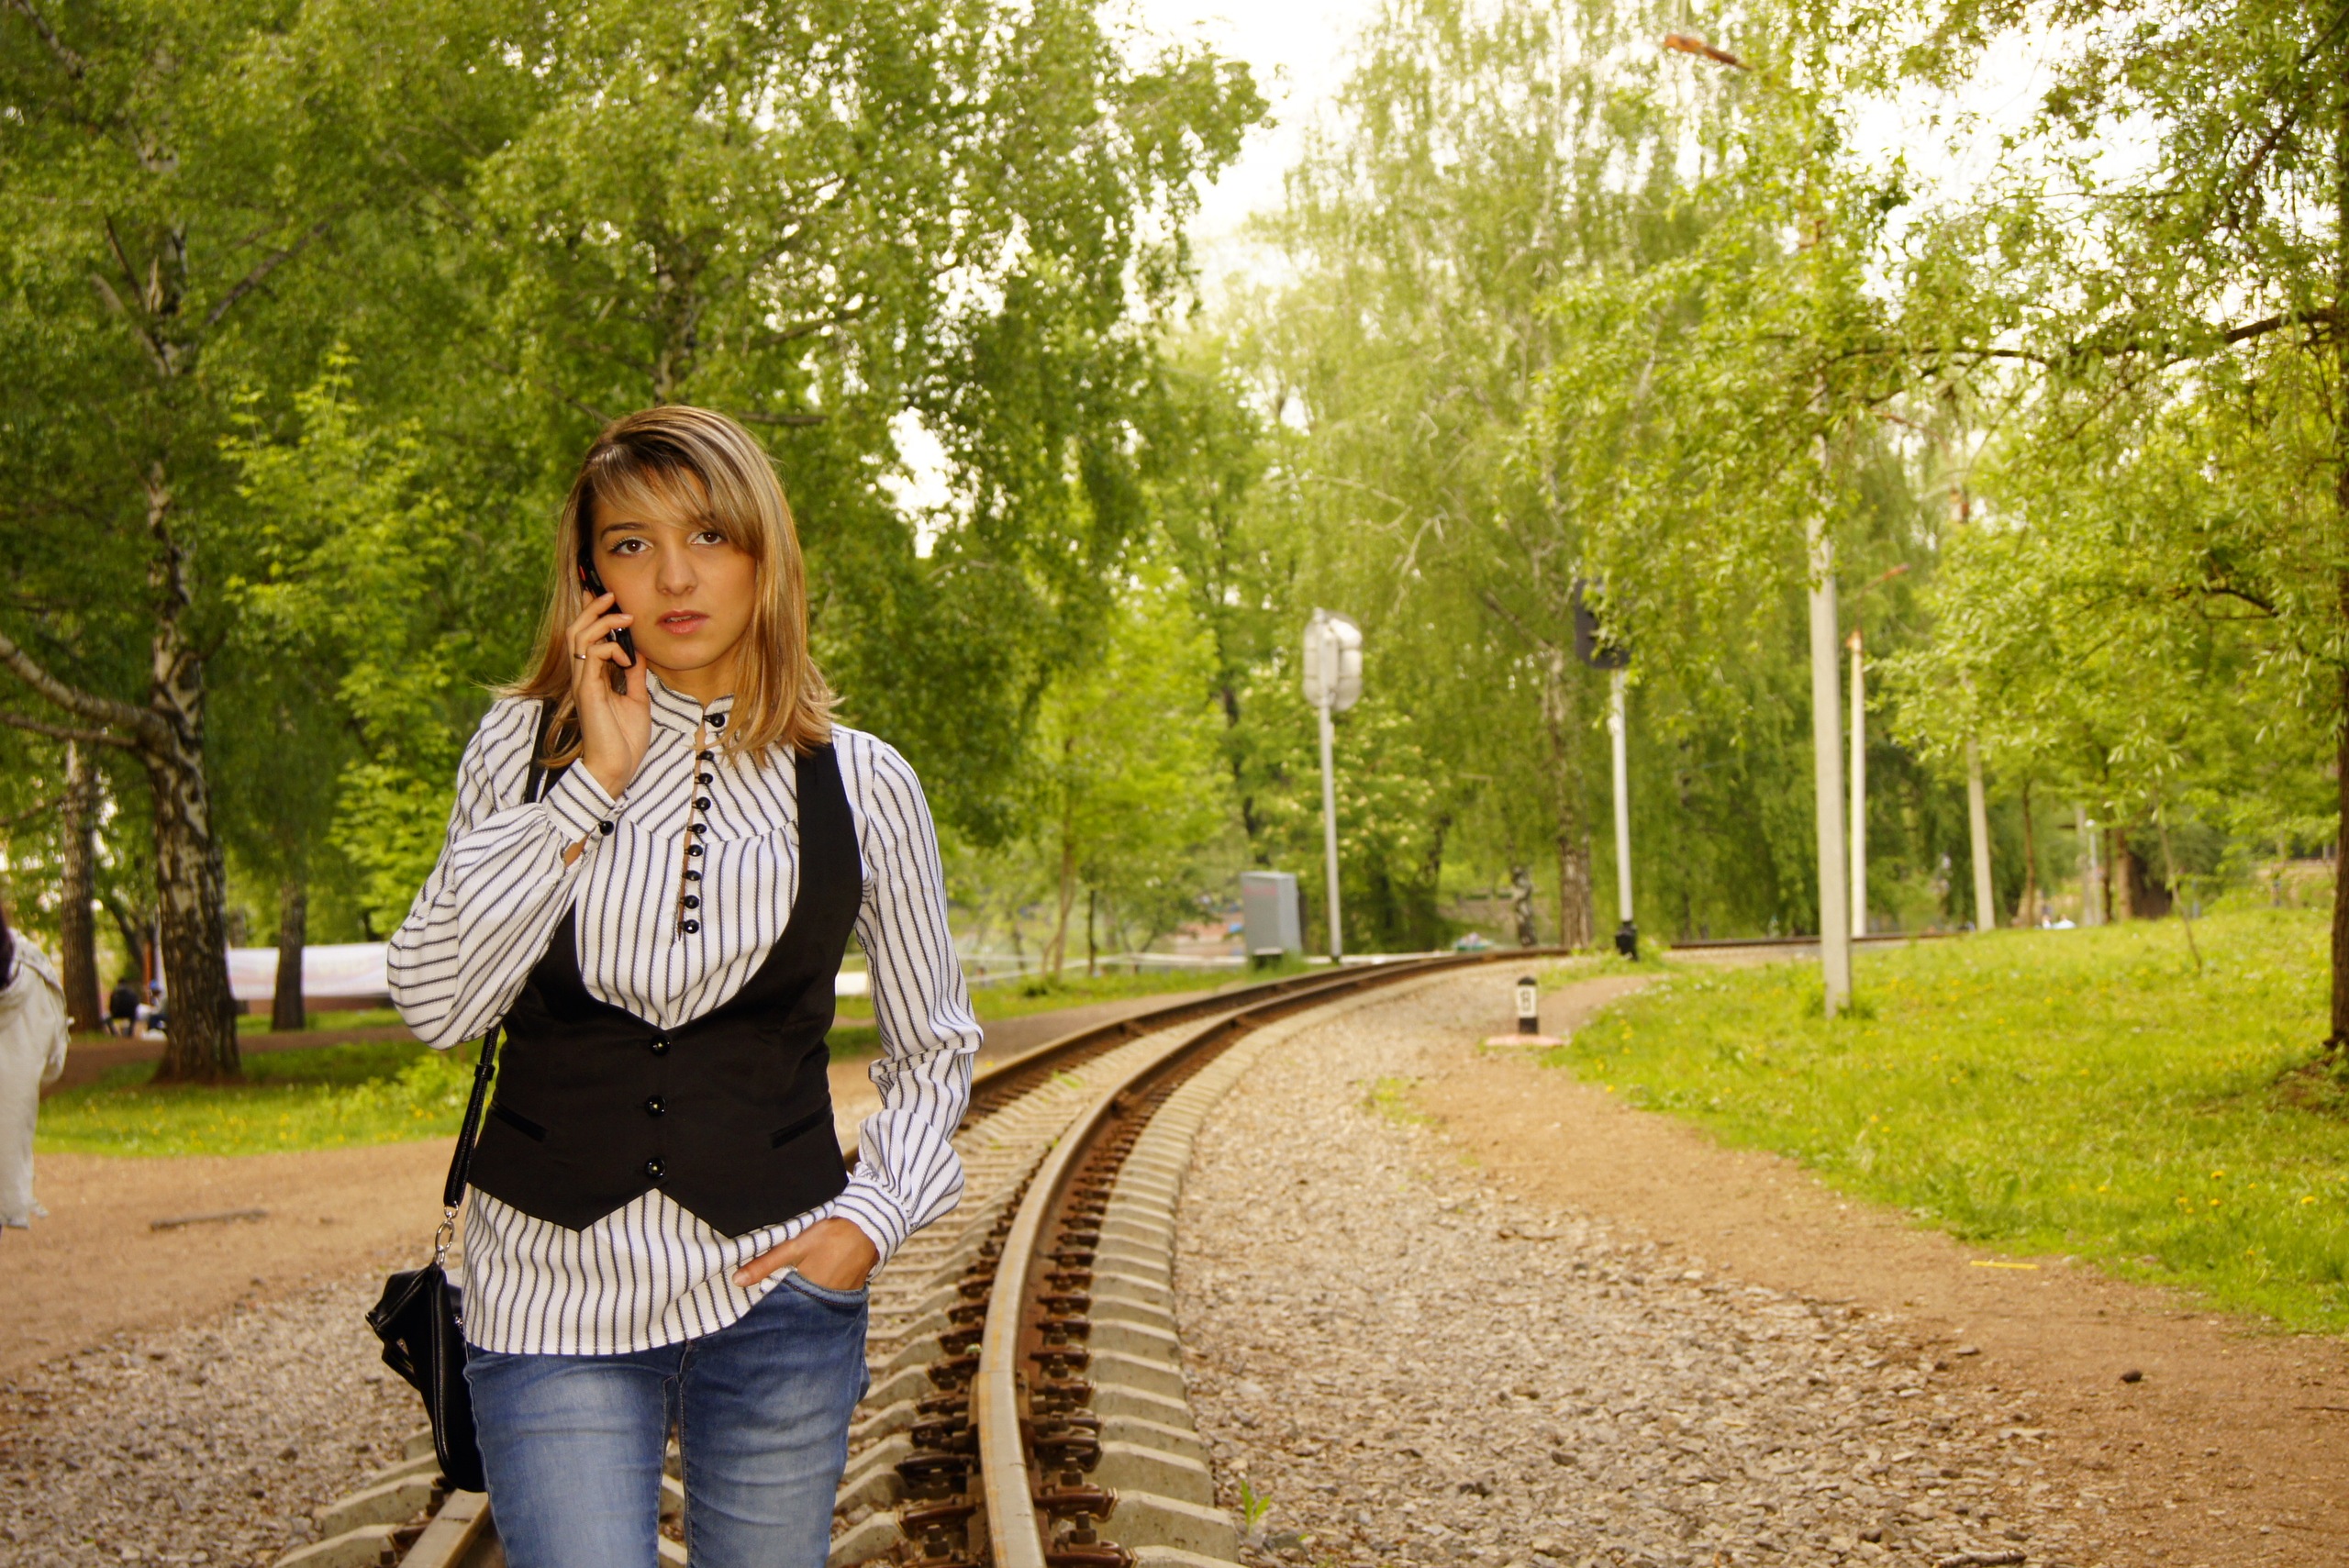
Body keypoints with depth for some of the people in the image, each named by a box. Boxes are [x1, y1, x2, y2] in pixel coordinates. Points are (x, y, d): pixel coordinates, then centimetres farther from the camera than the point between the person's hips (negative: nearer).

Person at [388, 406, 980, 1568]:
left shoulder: (861, 786, 3)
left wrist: (870, 1219, -2)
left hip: (771, 1294, 1)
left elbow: (934, 1047, 13)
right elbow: (433, 1002, -9)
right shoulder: (525, 748, 3)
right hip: (553, 1294, 0)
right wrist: (593, 781, -10)